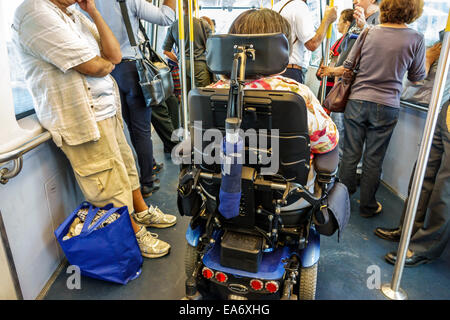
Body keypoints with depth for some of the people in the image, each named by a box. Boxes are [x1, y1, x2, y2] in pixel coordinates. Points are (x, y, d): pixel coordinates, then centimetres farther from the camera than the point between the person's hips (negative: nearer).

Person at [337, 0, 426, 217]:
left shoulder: (368, 33, -1)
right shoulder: (416, 39, -4)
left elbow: (348, 67, 3)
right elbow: (417, 77, 7)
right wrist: (429, 58, 25)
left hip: (357, 101, 1)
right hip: (386, 107, -1)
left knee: (350, 154, 11)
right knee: (373, 160, 8)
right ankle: (367, 206, 23)